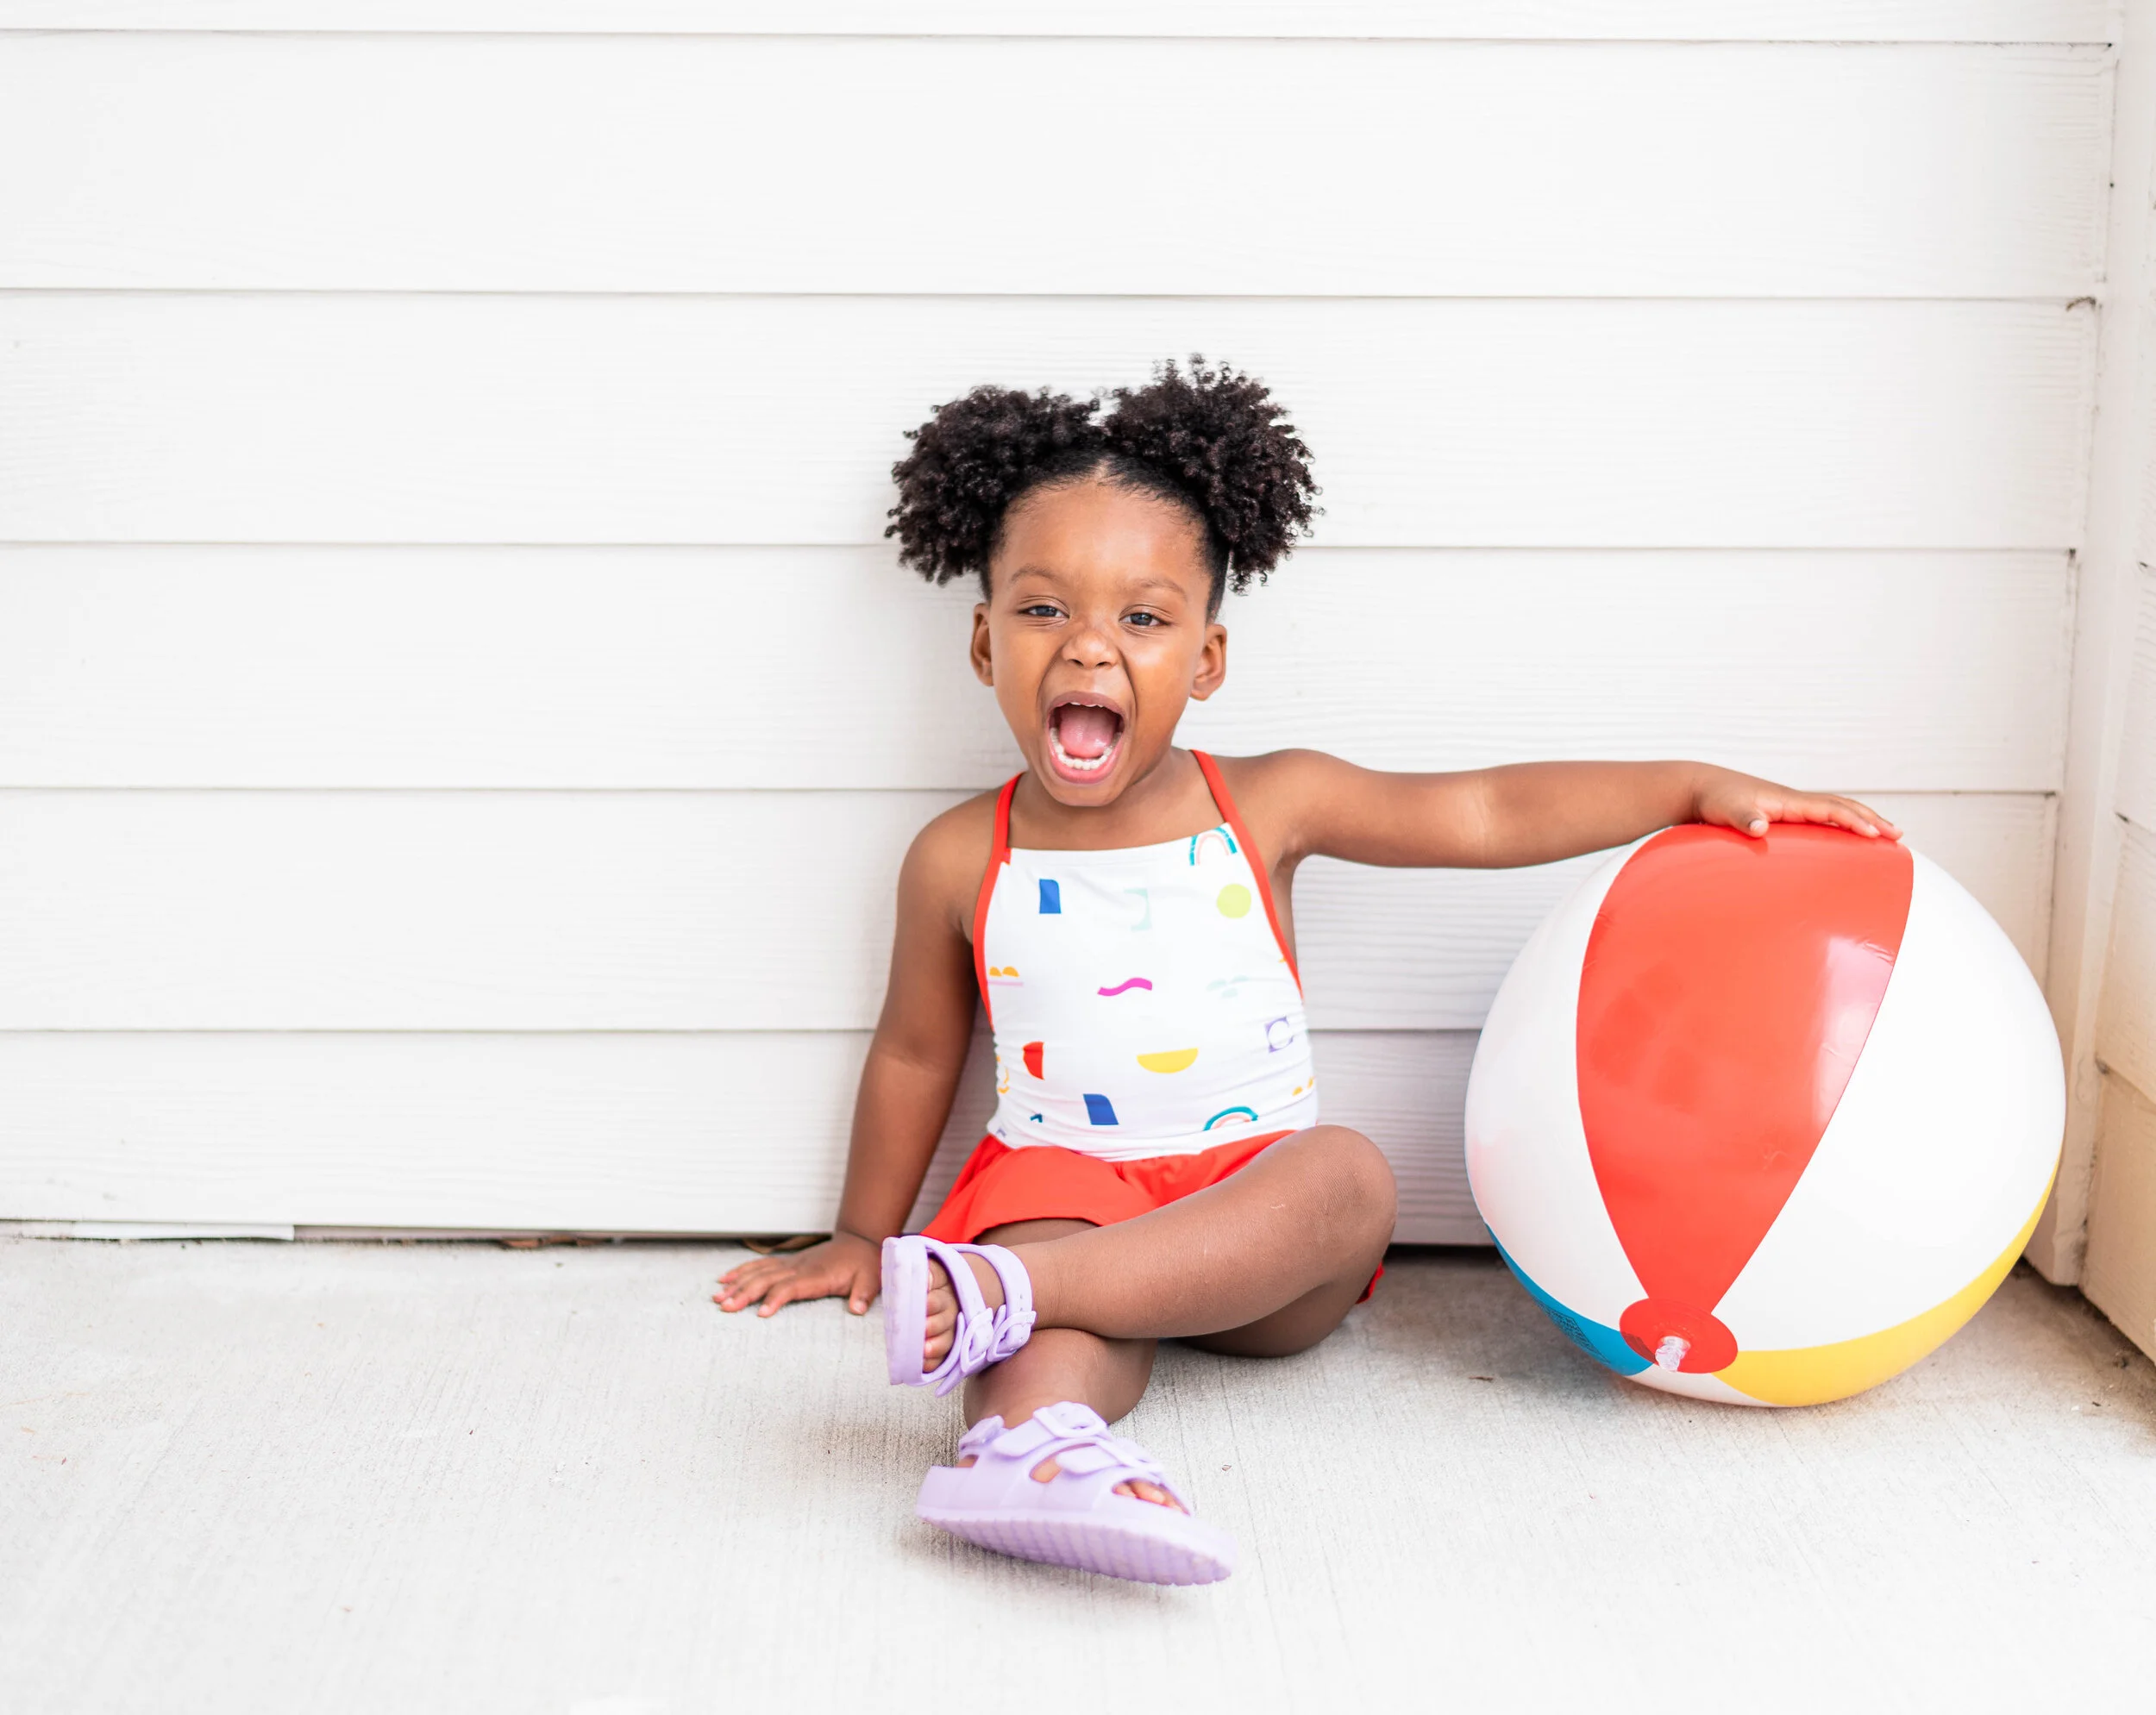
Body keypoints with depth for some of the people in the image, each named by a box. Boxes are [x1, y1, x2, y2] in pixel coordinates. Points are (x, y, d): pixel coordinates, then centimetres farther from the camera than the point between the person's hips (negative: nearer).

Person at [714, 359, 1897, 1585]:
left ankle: (997, 1295, -47)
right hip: (1064, 1185, -1)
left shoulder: (1267, 810, 2)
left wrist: (1699, 788, -1)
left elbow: (1490, 812, 5)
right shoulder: (960, 863, 1)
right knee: (1048, 1206, -36)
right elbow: (915, 1053, 15)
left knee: (1349, 1174, -33)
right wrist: (865, 1236, 22)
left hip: (1257, 1194, 1)